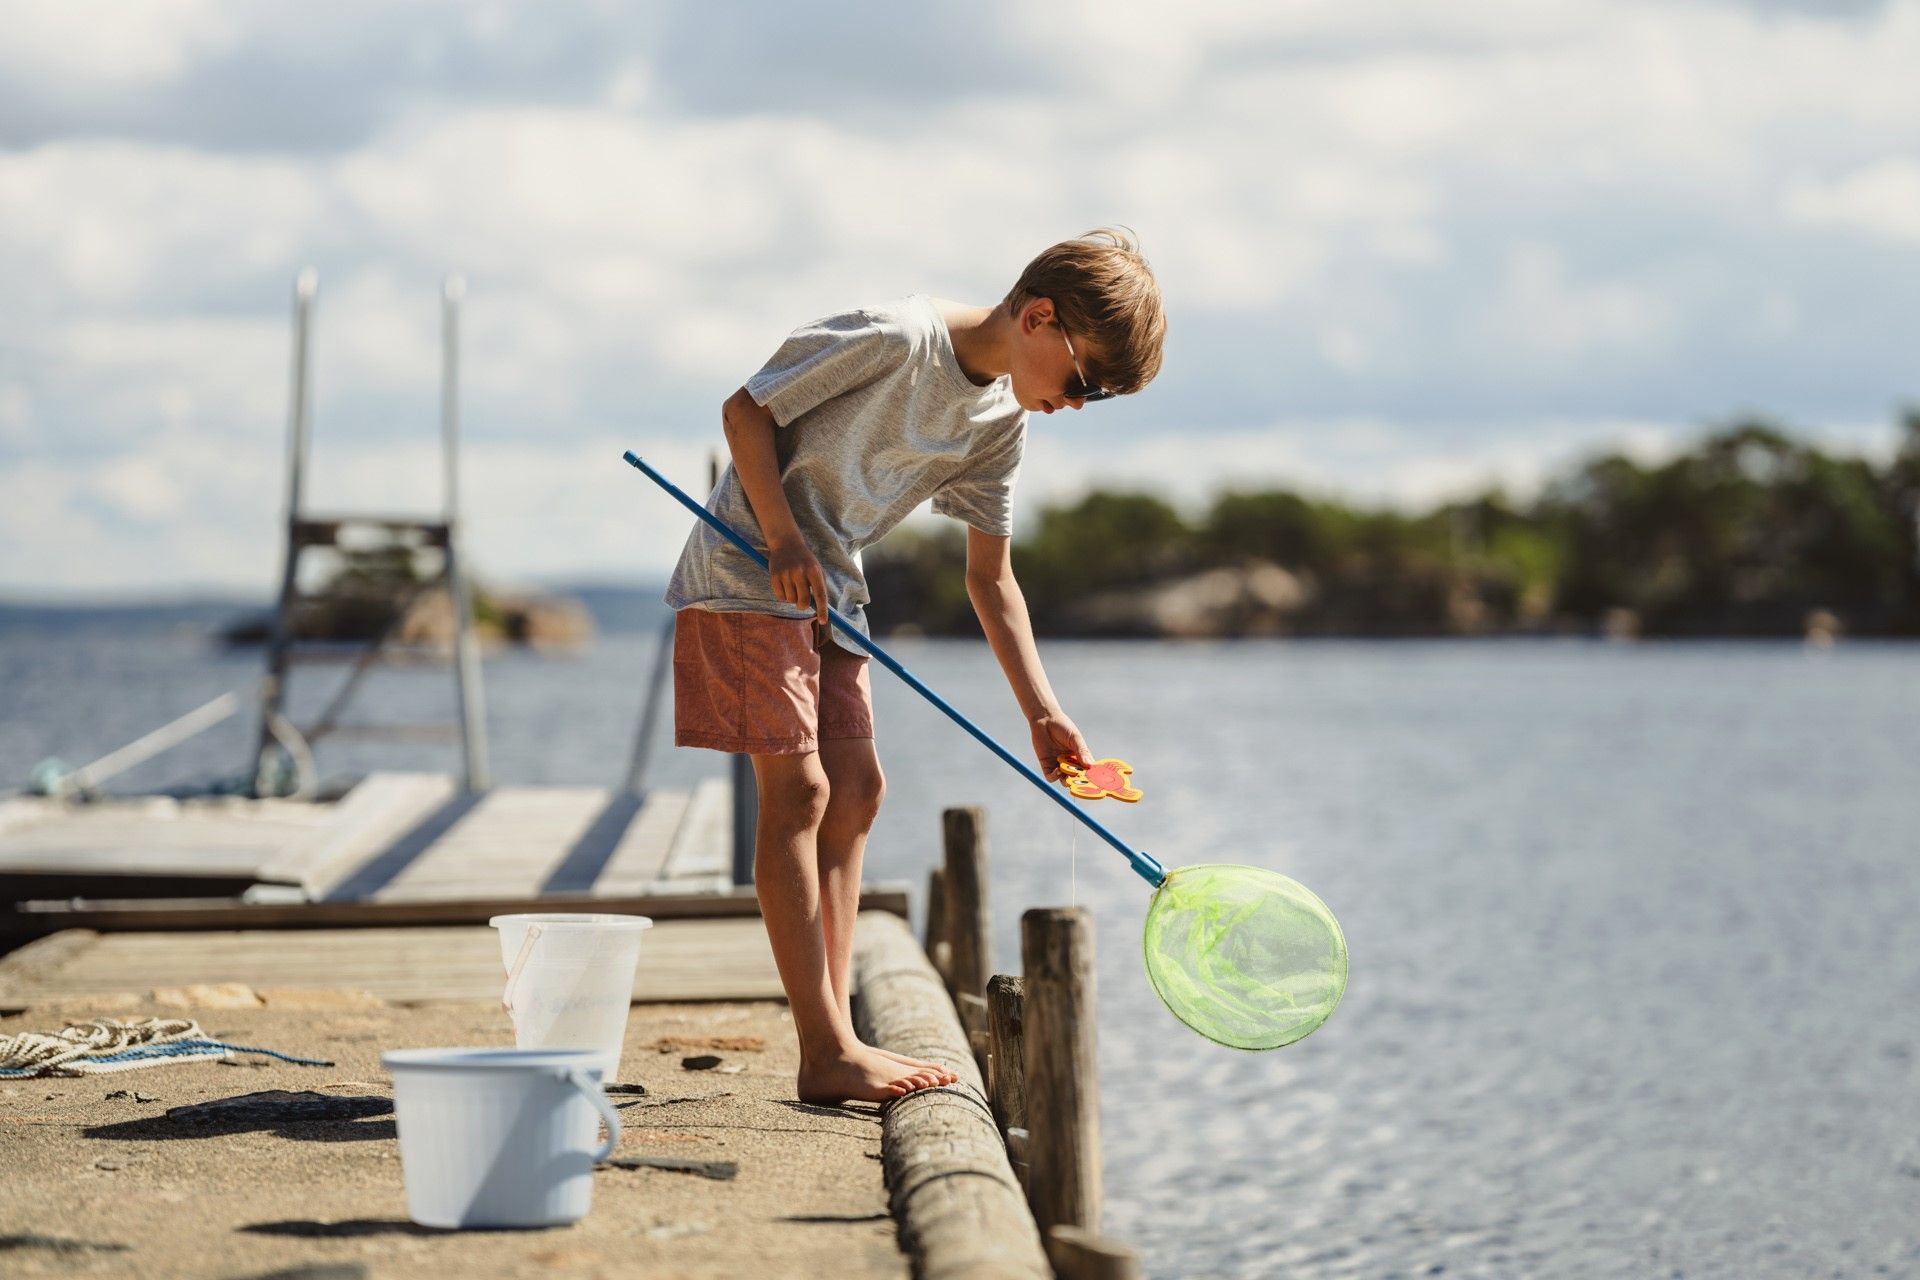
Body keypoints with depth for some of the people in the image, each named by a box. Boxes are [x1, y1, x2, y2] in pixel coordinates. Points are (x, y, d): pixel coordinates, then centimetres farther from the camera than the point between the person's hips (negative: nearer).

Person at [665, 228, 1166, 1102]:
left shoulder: (1001, 424, 4)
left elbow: (990, 578, 8)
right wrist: (784, 541, -20)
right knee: (797, 788, -12)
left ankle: (836, 1039, 9)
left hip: (829, 590, 9)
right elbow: (747, 411, -15)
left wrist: (1041, 711, 0)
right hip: (747, 572, -9)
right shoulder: (895, 339, -19)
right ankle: (829, 1056, -13)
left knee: (856, 788, 5)